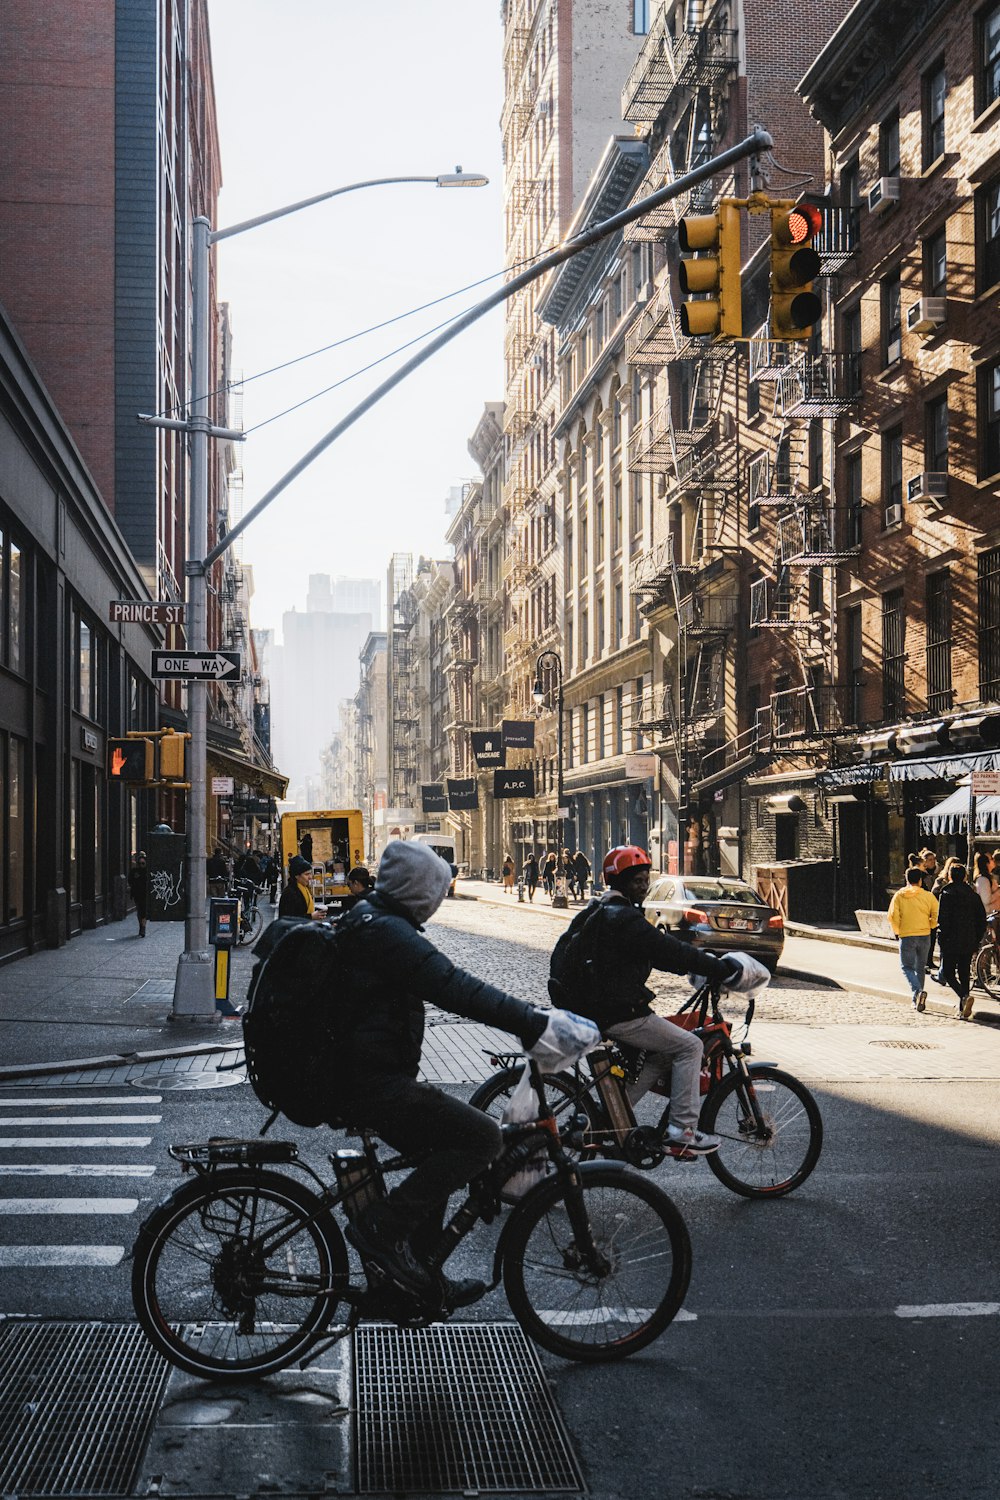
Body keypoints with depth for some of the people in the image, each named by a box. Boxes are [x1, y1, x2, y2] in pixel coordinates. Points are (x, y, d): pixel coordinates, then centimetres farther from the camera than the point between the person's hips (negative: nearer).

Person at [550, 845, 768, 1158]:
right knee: (689, 1046, -3)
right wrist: (720, 969, -15)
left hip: (592, 1009, 10)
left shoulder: (593, 913, 16)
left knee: (663, 1052, 19)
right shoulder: (624, 919, -17)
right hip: (619, 1015, -10)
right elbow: (669, 952, -21)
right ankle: (682, 1132, -5)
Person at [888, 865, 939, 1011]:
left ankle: (917, 991, -22)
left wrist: (897, 932, 8)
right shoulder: (928, 896, -1)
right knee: (920, 967, 15)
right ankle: (917, 1000, 19)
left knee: (907, 967, 3)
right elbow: (937, 916, -5)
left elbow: (893, 917, -9)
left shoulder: (899, 895, -3)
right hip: (924, 936, 2)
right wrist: (929, 926, 15)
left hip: (906, 936, -2)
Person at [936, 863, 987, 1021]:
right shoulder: (973, 895, 7)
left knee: (948, 973, 5)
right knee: (964, 974, 13)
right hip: (969, 943, 5)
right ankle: (963, 1011, 10)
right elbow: (982, 920, 8)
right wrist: (977, 940, 14)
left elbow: (942, 919, -16)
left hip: (951, 942, -5)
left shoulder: (947, 894, -9)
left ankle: (965, 996, -20)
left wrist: (944, 935, -4)